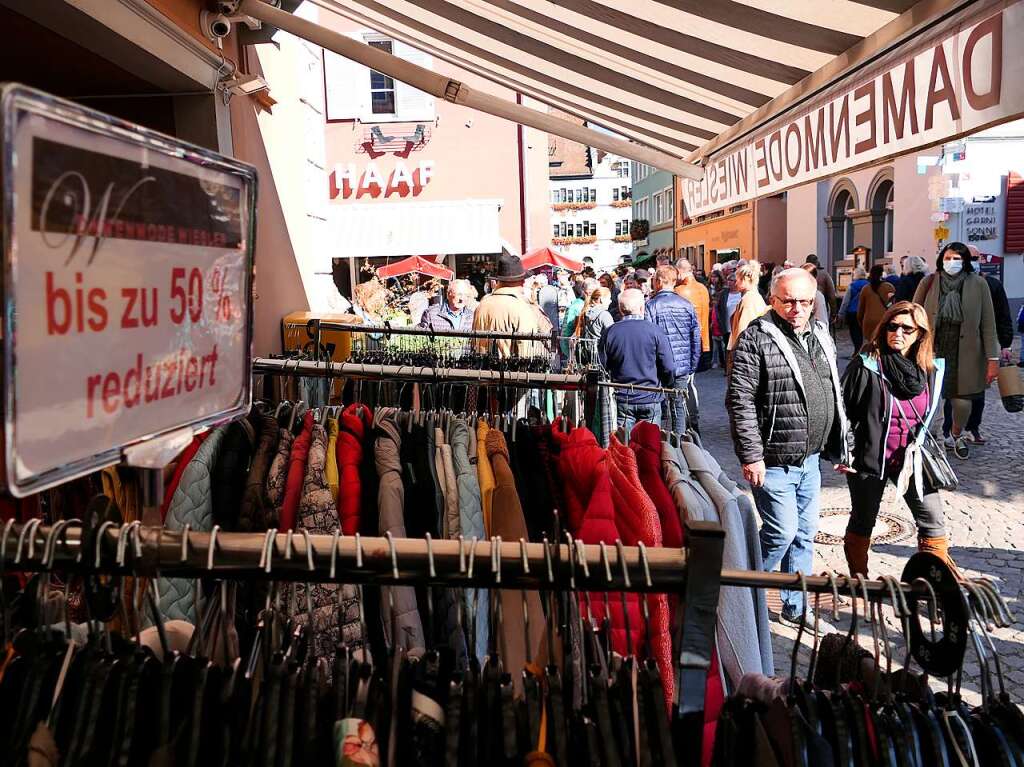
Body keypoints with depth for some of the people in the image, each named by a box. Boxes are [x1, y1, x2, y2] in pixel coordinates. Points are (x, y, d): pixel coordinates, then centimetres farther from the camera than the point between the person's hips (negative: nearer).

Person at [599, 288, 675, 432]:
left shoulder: (608, 333, -3)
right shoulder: (655, 331, -7)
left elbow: (602, 367, 1)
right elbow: (669, 368, -6)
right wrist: (663, 386, 13)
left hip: (621, 400, 1)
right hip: (650, 399, -1)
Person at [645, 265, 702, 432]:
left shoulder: (652, 305, -8)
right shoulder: (687, 305, 5)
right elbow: (696, 338, 7)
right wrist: (692, 368, 14)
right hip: (683, 367, 3)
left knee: (662, 411, 3)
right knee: (679, 409, 10)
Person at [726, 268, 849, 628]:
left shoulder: (820, 337, 11)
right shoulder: (757, 338, -13)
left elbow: (835, 396, 19)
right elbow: (740, 400, -17)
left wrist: (840, 448, 18)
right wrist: (751, 456, -19)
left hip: (810, 459, 7)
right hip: (774, 461, -7)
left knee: (805, 534, 14)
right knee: (782, 531, -6)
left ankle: (795, 607, 27)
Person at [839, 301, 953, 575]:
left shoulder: (932, 369, -1)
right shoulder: (866, 366, -15)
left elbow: (929, 414, 15)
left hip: (910, 459, 4)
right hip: (869, 458, -4)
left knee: (933, 524, 5)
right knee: (862, 523, 12)